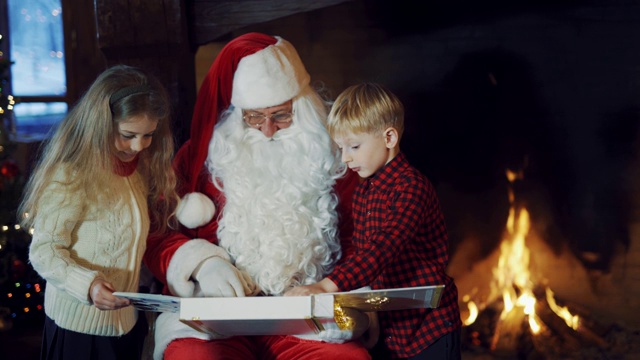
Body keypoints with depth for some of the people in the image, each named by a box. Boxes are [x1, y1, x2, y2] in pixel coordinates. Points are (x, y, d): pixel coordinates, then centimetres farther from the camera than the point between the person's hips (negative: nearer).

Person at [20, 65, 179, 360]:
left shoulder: (140, 167, 5)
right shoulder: (71, 176, -20)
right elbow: (44, 251, -19)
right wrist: (87, 284, -34)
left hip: (127, 319, 7)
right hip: (79, 325, -7)